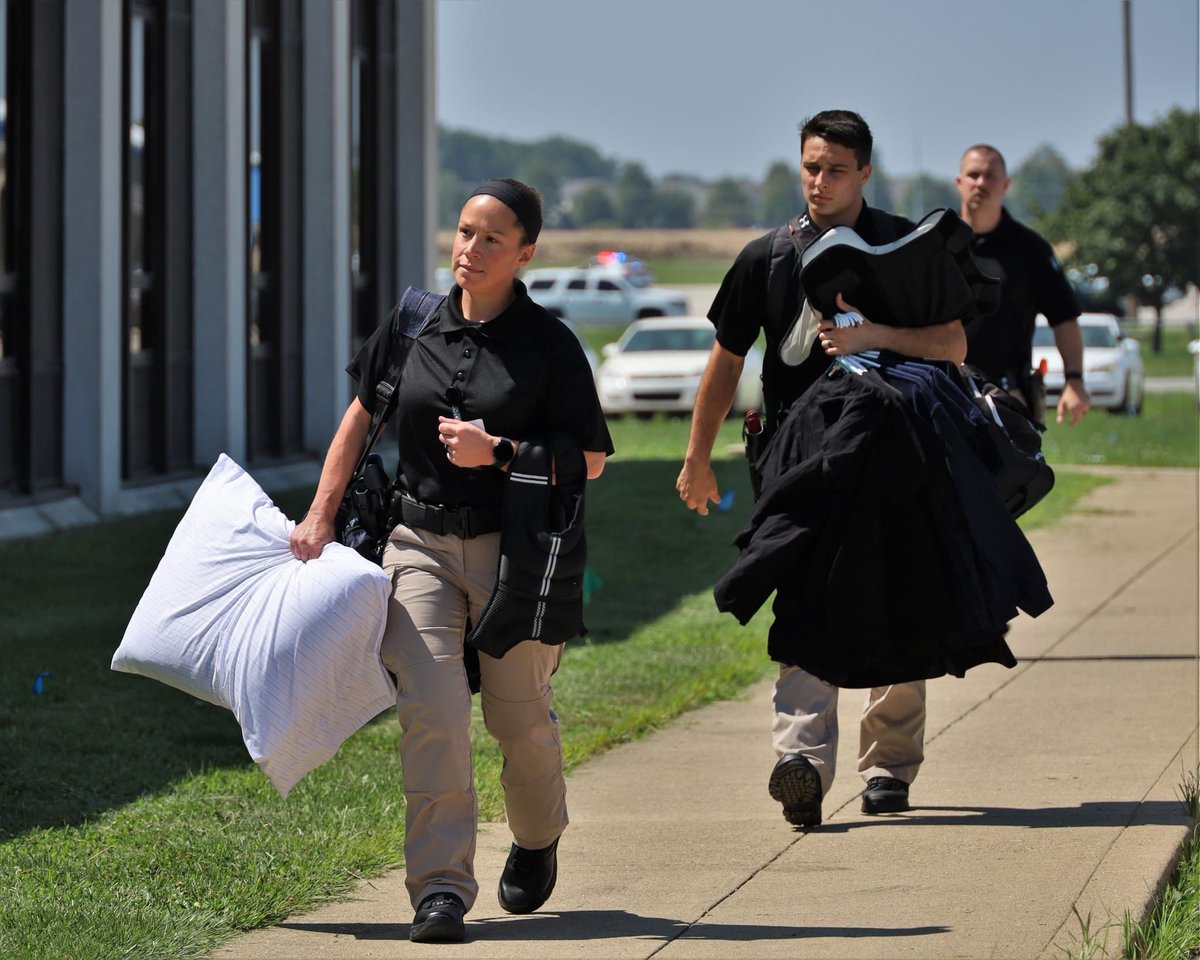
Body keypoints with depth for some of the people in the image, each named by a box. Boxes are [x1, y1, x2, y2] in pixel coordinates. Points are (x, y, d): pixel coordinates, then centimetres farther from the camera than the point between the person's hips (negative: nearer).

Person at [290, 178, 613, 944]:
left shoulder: (548, 343, -4)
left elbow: (591, 457, -3)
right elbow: (362, 415, 17)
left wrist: (498, 452, -15)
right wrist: (321, 516, 12)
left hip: (512, 550, -2)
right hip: (421, 544, 2)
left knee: (518, 715, 8)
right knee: (432, 709, -14)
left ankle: (538, 842, 39)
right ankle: (442, 887, -14)